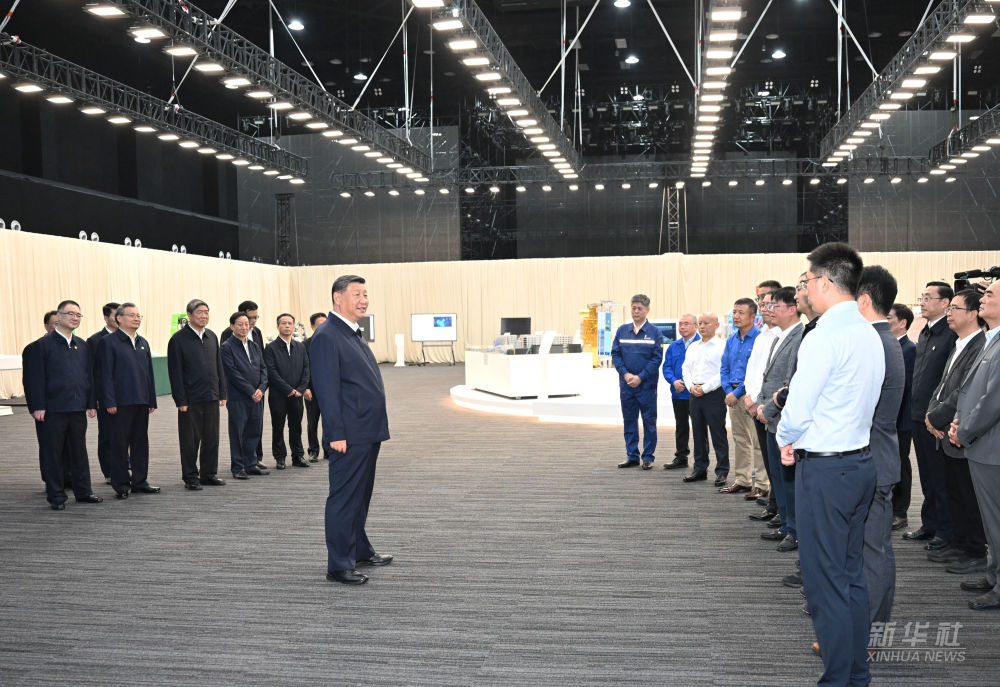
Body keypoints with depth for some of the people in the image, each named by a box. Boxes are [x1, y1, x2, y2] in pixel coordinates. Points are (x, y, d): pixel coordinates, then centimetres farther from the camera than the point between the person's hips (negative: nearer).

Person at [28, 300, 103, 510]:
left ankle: (83, 491, 20)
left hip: (78, 408, 5)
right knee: (53, 454, 2)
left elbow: (90, 375, 14)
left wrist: (91, 403, 8)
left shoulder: (82, 345, 12)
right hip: (53, 410, -5)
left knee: (79, 451, 11)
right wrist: (38, 406, -12)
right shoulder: (43, 344, -3)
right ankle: (56, 496, 9)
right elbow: (37, 378, -7)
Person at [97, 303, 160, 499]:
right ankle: (121, 484, 9)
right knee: (120, 444, 1)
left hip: (141, 402, 6)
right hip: (120, 402, -6)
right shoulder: (109, 342, -5)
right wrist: (110, 402, -16)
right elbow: (106, 374, -10)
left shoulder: (143, 343, 14)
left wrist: (152, 400, 11)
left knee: (140, 442, 11)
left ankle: (140, 481, 20)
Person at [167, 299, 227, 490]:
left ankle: (208, 473, 21)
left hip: (211, 397, 6)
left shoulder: (212, 337, 11)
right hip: (191, 399, -5)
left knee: (212, 438, 10)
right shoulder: (178, 339, -7)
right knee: (190, 440, 2)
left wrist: (222, 393, 10)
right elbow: (175, 372, -9)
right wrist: (181, 400, -13)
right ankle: (190, 477, 12)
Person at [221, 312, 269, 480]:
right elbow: (233, 373, -12)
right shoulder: (227, 347, -6)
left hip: (256, 396, 6)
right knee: (237, 433, 1)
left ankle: (251, 465, 19)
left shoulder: (254, 346, 15)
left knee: (254, 431, 9)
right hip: (237, 398, -6)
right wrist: (251, 391, -14)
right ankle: (238, 468, 8)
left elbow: (263, 369, 11)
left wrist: (261, 389, -5)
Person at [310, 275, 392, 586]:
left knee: (361, 496, 19)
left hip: (368, 433, 10)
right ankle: (339, 564, 4)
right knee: (344, 498, -3)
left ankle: (360, 550, 32)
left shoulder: (353, 334, 17)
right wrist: (336, 433, -22)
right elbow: (326, 389, -19)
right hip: (349, 436, -10)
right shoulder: (326, 336, -14)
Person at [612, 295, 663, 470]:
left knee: (649, 420, 2)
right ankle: (631, 455, 17)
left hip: (646, 384, -3)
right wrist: (625, 374, -9)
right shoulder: (622, 331, 7)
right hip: (626, 383, 3)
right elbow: (615, 354, 5)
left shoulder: (654, 332, -1)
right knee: (629, 419, 8)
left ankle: (648, 457, 10)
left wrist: (640, 377, -13)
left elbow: (657, 358, -6)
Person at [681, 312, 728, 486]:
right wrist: (691, 386, -1)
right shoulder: (693, 348, 17)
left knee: (718, 433, -4)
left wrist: (705, 388, -15)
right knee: (698, 433, 11)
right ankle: (700, 469, 19)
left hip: (714, 394, -6)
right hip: (695, 394, 6)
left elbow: (724, 372, -12)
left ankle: (722, 471, 2)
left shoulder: (722, 346, -4)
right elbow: (686, 369, 17)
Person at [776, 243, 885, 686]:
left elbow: (797, 411, -18)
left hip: (824, 469, -9)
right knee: (851, 575, 17)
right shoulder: (870, 335, 10)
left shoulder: (824, 337, -18)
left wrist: (784, 439, 2)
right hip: (861, 462, 9)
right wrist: (799, 438, 11)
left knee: (824, 584, -1)